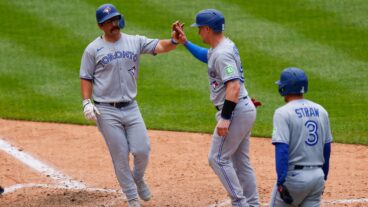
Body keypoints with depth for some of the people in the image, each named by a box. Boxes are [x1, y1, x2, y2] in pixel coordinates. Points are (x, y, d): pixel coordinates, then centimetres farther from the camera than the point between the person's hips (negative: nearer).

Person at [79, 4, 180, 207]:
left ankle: (138, 179, 30)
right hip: (106, 111, -2)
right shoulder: (93, 49, -2)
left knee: (142, 150, -2)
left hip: (131, 108, 2)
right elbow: (86, 78, 1)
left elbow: (159, 46, -10)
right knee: (120, 156, 0)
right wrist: (87, 103, -12)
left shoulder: (135, 42, 3)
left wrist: (174, 41, -32)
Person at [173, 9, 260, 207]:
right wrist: (185, 42, 27)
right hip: (245, 109, 10)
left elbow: (234, 87, -28)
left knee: (218, 158, -4)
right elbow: (205, 56, 35)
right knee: (240, 161, 14)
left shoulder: (222, 54, -20)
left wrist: (224, 118, -30)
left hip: (236, 111, -10)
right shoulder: (226, 46, 12)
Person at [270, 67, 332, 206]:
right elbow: (327, 148, 13)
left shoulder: (283, 113, -10)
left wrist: (281, 182, -19)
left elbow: (282, 149, -18)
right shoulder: (321, 111, 9)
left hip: (294, 175, -5)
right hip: (318, 176, 5)